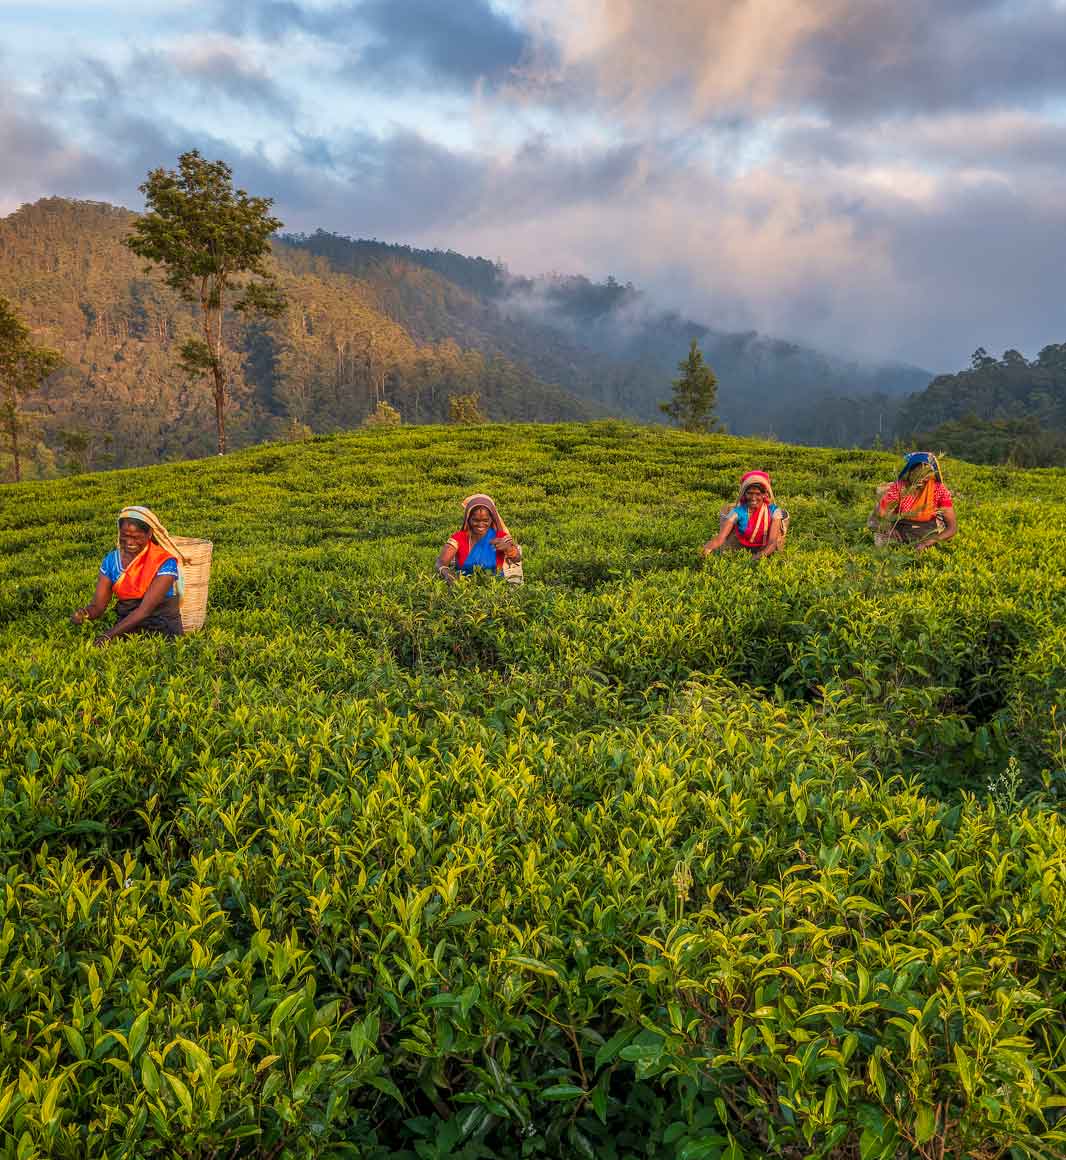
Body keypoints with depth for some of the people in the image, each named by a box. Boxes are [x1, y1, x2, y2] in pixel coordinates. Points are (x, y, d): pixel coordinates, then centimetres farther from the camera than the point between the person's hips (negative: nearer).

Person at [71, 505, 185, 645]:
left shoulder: (164, 562, -12)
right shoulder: (111, 560, 5)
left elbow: (145, 609, -19)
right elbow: (97, 606, 0)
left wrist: (110, 634, -27)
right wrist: (84, 613, -24)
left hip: (162, 630, -5)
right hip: (126, 626, 5)